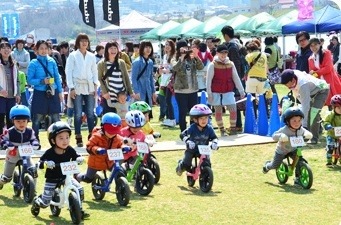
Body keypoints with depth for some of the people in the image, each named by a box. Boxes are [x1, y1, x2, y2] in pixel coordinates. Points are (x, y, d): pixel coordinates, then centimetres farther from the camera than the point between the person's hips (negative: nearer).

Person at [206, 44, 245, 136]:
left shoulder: (231, 64, 5)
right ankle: (222, 130, 14)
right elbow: (209, 80, -5)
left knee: (233, 110, -6)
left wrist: (241, 91, 8)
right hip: (216, 92, -2)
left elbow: (236, 78, 9)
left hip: (228, 91, 2)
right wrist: (209, 93, -9)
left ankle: (233, 129, 8)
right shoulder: (212, 65, -6)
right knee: (218, 111, 5)